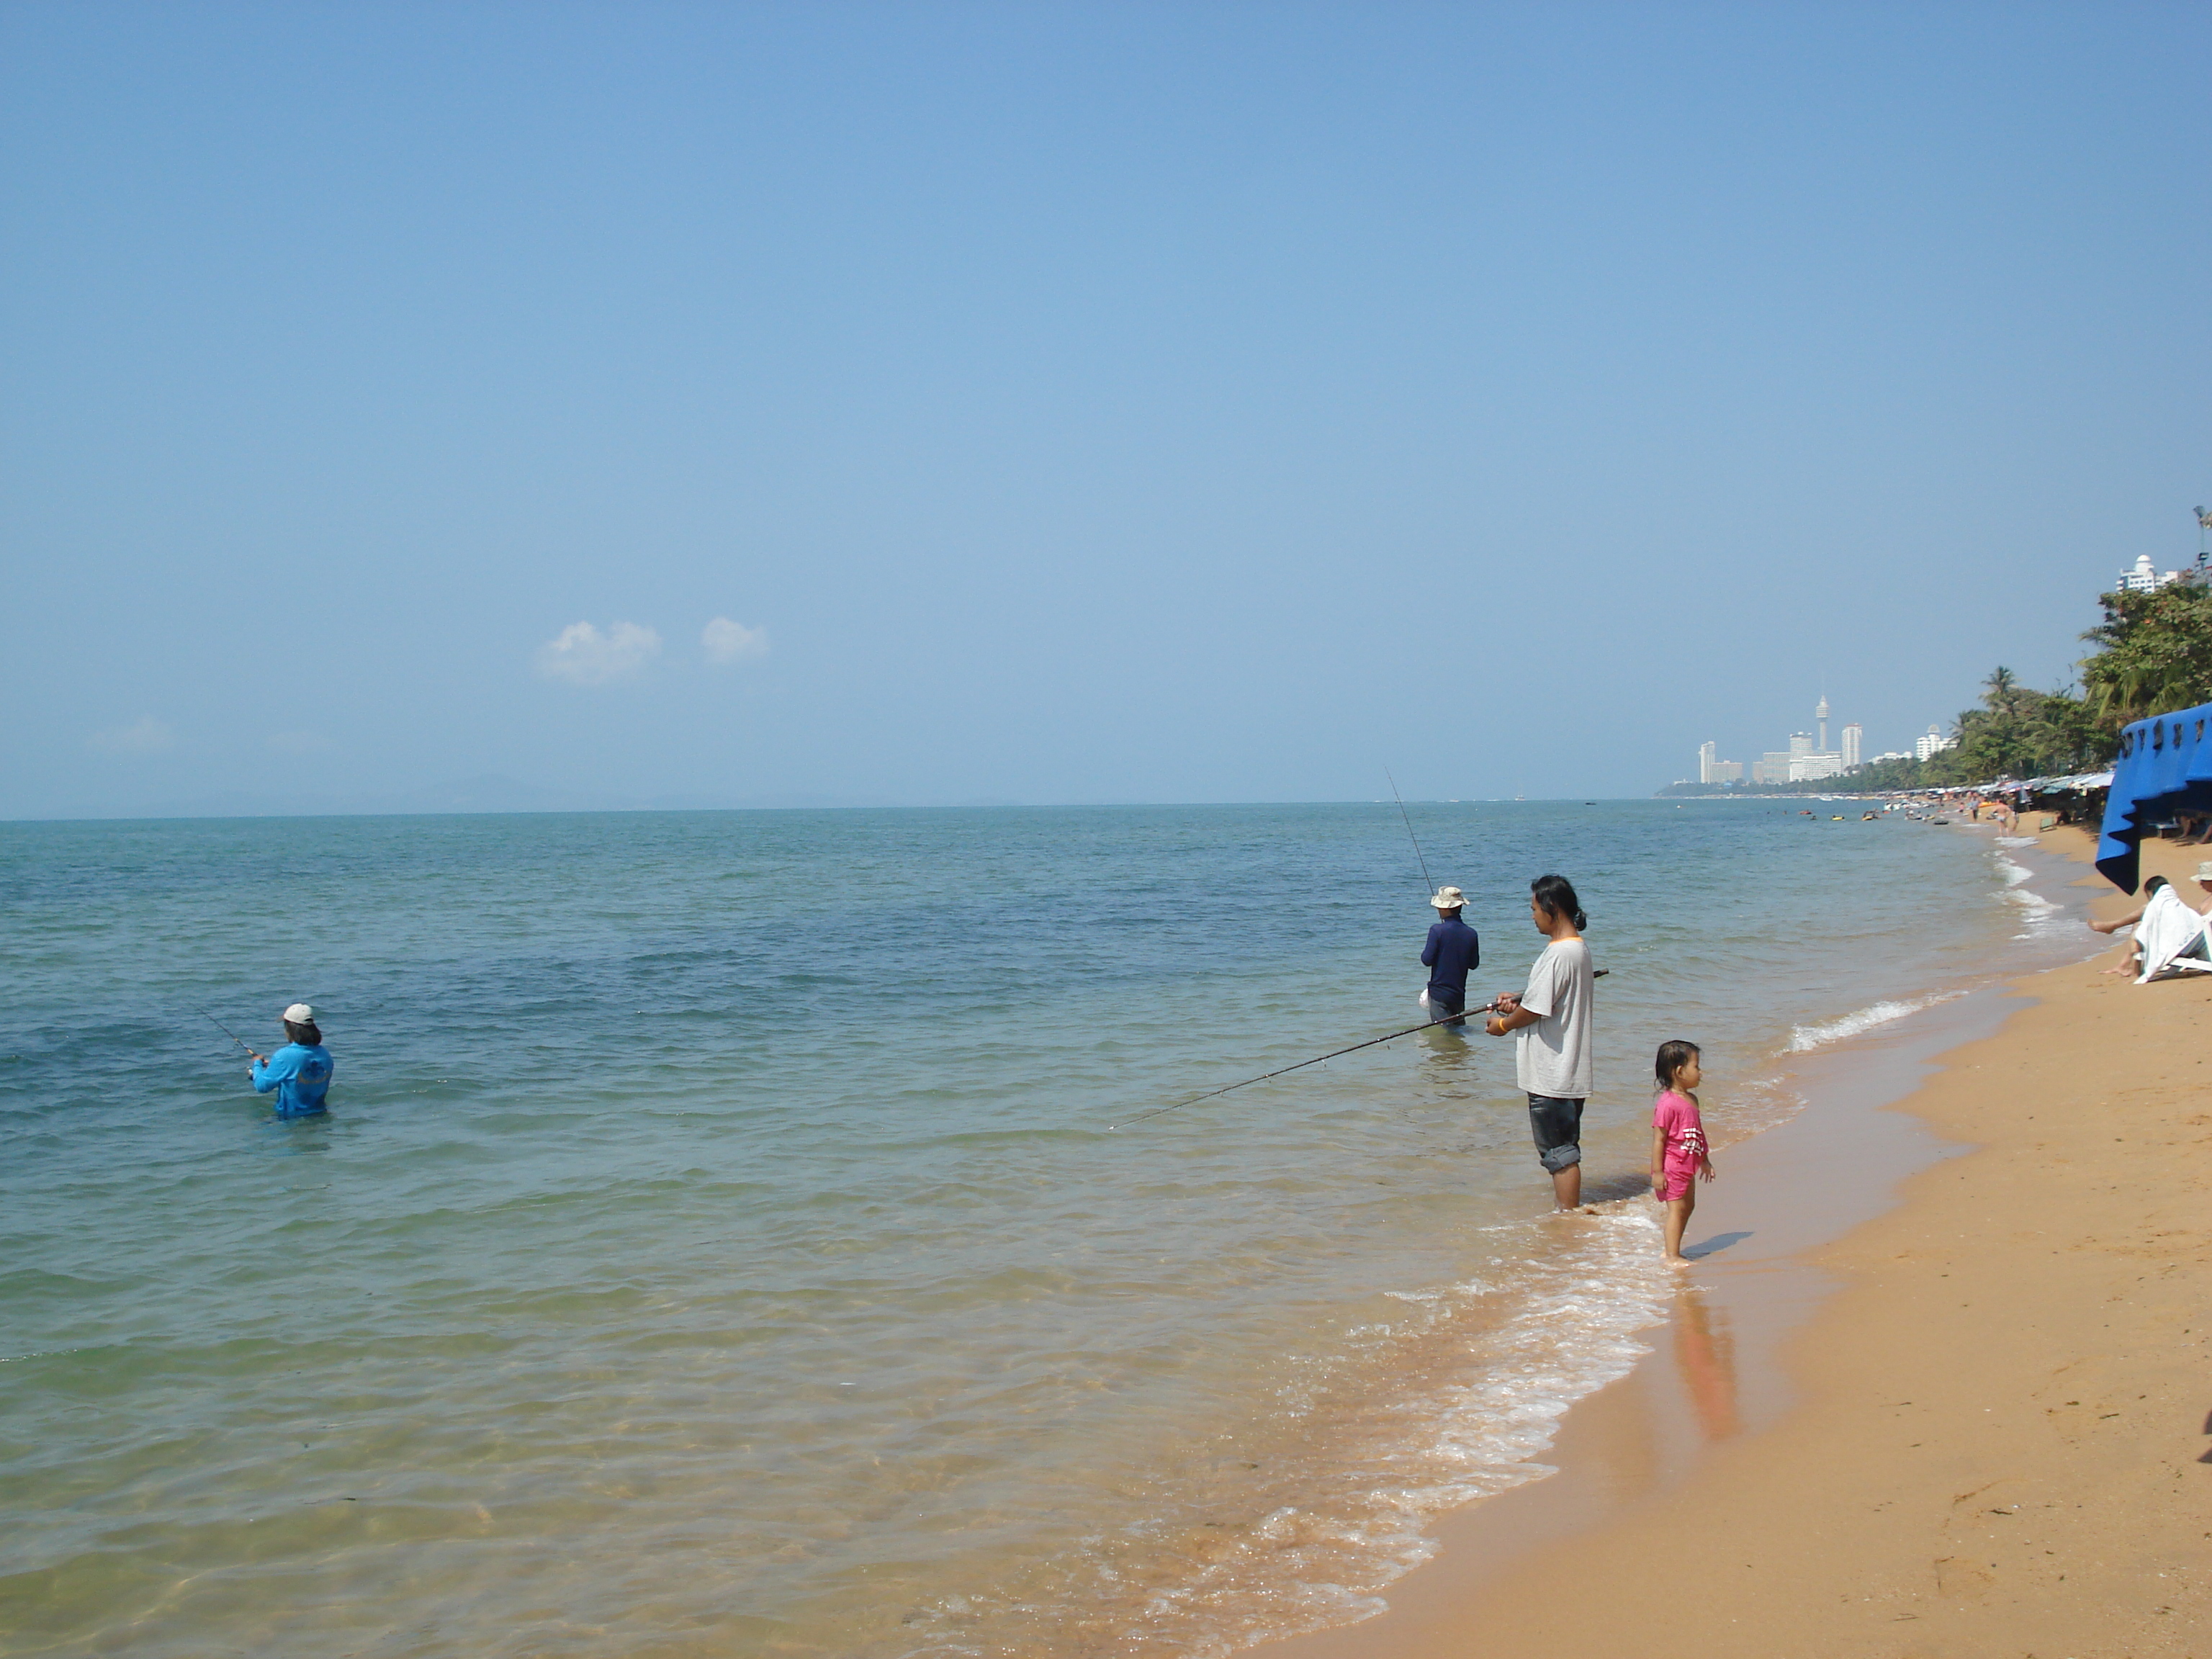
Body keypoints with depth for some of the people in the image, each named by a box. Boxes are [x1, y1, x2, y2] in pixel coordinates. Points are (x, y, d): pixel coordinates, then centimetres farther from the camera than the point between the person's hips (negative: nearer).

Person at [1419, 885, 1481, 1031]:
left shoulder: (1437, 930, -16)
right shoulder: (1471, 934, -1)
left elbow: (1427, 960, -15)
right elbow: (1474, 964, 9)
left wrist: (1424, 951, 6)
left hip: (1439, 992, -4)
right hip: (1459, 992, 5)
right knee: (1460, 1028, 18)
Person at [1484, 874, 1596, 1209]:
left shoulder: (1559, 953, -21)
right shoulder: (1579, 948, 11)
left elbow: (1536, 1010, -19)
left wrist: (1503, 1025, -1)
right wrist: (1519, 1000, 12)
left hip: (1551, 1076, -10)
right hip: (1567, 1070, 10)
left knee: (1560, 1153, -3)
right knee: (1563, 1149, 18)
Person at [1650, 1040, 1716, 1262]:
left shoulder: (1691, 1100, 9)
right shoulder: (1667, 1104, -21)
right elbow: (1658, 1139, -20)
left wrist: (1704, 1160, 25)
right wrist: (1657, 1172, -20)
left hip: (1687, 1166, 10)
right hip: (1672, 1166, -10)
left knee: (1688, 1206, 16)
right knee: (1676, 1208, -6)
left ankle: (1672, 1250, 26)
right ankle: (1672, 1255, 0)